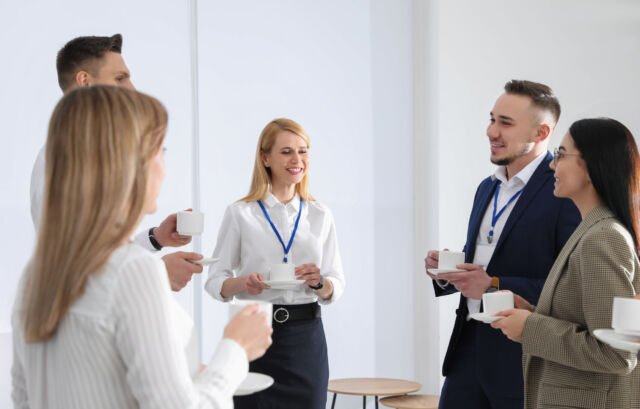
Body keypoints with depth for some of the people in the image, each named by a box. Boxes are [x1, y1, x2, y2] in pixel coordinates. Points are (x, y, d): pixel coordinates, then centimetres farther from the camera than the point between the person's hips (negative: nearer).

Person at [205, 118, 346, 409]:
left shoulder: (320, 216, 10)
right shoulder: (240, 214, 2)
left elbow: (337, 286, 10)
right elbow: (214, 281, 2)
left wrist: (319, 283, -12)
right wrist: (243, 283, -19)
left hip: (306, 335, 3)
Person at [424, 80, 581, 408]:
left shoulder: (566, 191, -13)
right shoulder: (488, 187, 14)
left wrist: (495, 286, -20)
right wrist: (445, 271, 2)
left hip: (525, 360, -7)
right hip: (469, 351, 7)